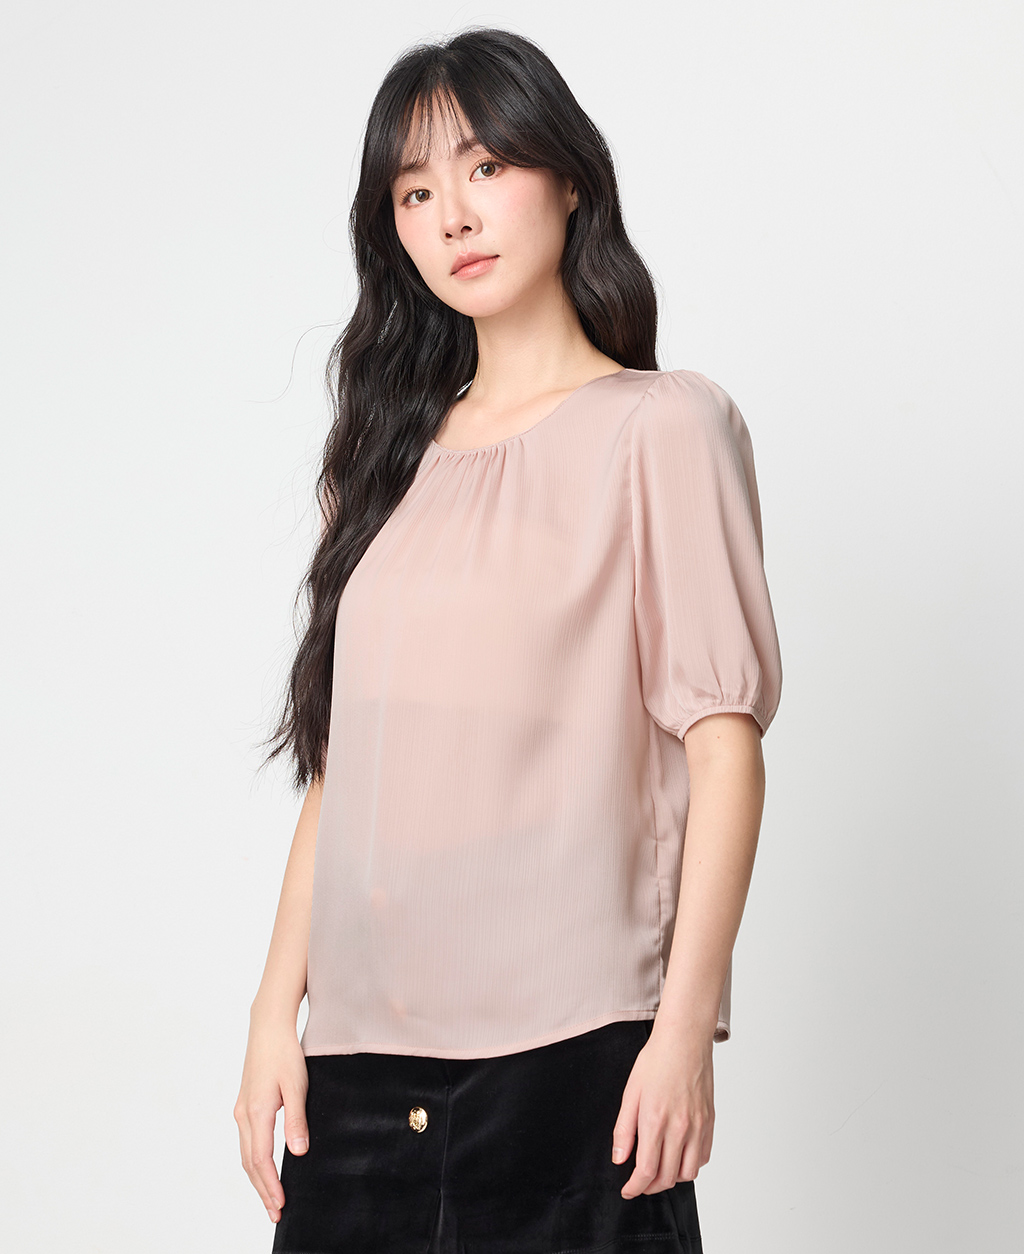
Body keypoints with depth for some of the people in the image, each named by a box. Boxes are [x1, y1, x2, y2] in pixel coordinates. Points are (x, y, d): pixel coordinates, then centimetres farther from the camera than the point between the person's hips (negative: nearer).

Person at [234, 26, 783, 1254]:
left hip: (572, 1052, -4)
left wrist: (685, 1027, -13)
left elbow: (723, 743, -6)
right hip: (361, 1053, 5)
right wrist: (277, 1010, 8)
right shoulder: (391, 458, 16)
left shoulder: (662, 427, 0)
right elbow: (338, 759, 14)